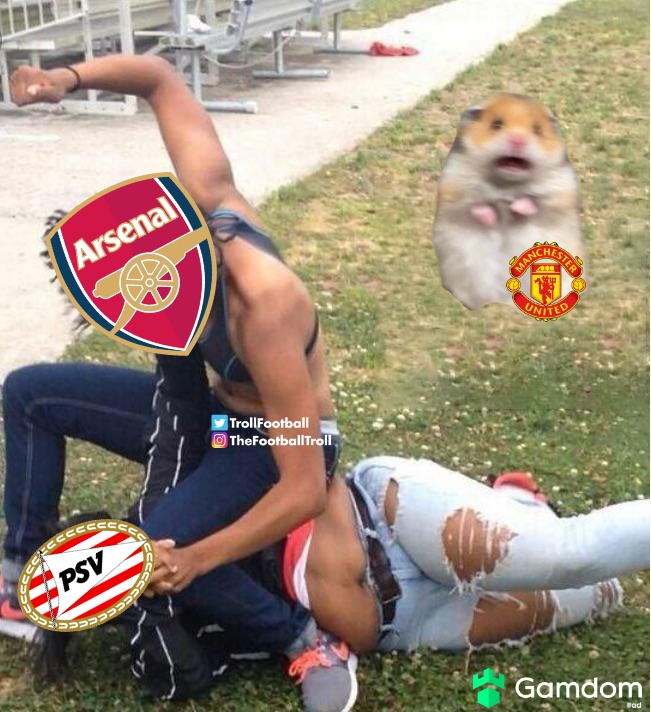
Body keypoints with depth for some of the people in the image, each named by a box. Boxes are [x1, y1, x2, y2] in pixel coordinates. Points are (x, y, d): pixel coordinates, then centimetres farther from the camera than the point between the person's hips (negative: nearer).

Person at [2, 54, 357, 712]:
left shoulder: (265, 315, -40)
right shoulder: (204, 199, -23)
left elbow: (305, 490, -35)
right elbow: (159, 77, -7)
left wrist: (195, 559, -35)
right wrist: (67, 78, -24)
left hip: (277, 444, -8)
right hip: (211, 410, 8)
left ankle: (305, 641, -11)